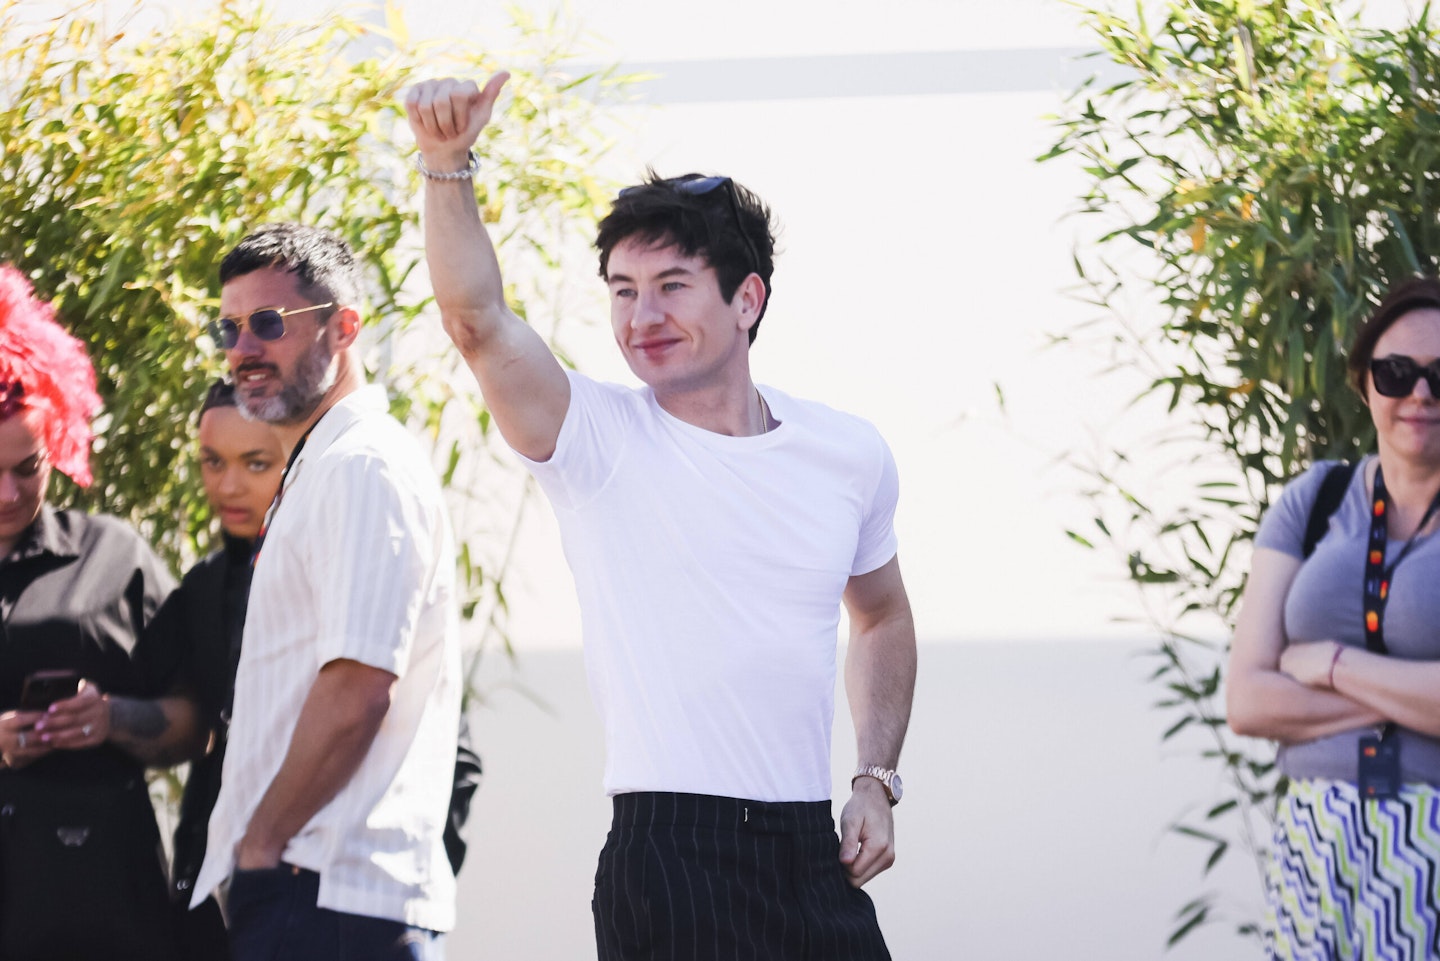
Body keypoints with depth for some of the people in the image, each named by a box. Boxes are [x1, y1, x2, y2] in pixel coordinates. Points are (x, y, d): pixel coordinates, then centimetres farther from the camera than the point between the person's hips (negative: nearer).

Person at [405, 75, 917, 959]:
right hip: (667, 860, -4)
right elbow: (477, 322, -20)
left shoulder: (850, 455, 8)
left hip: (813, 856, 4)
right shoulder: (597, 439, -3)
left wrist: (878, 781, 13)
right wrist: (449, 165, -33)